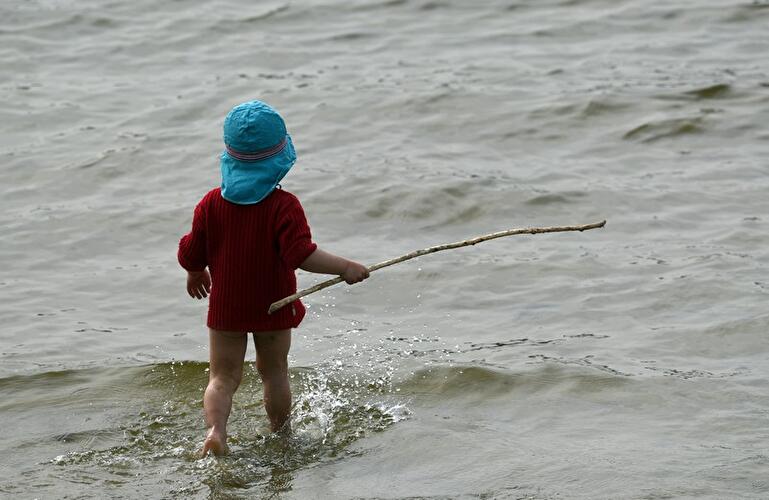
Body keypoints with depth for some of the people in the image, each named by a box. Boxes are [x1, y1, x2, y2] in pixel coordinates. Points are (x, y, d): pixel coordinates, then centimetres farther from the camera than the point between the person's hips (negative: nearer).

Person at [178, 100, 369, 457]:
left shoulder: (211, 204, -8)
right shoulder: (284, 206, -18)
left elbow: (191, 255, -2)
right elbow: (302, 254, -28)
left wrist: (195, 274, 20)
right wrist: (345, 268, -20)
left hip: (225, 307, 1)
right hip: (274, 307, -1)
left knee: (222, 376, 6)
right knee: (274, 372, 18)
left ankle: (215, 428, -18)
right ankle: (280, 435, 32)